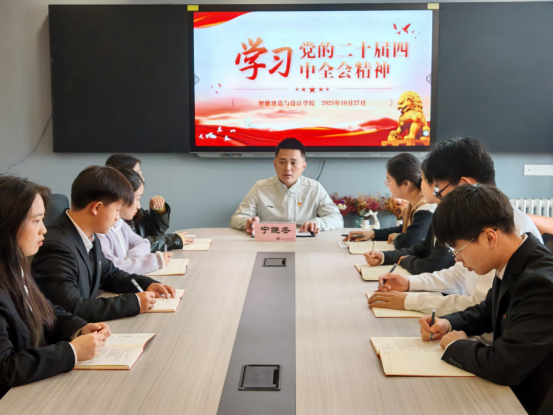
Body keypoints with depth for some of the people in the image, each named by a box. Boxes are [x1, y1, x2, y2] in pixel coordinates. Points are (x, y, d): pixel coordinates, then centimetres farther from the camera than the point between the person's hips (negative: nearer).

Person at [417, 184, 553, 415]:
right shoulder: (512, 264, -2)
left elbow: (503, 367, -31)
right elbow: (487, 312, 16)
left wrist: (456, 345, -13)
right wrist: (448, 324, -1)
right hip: (508, 389, 7)